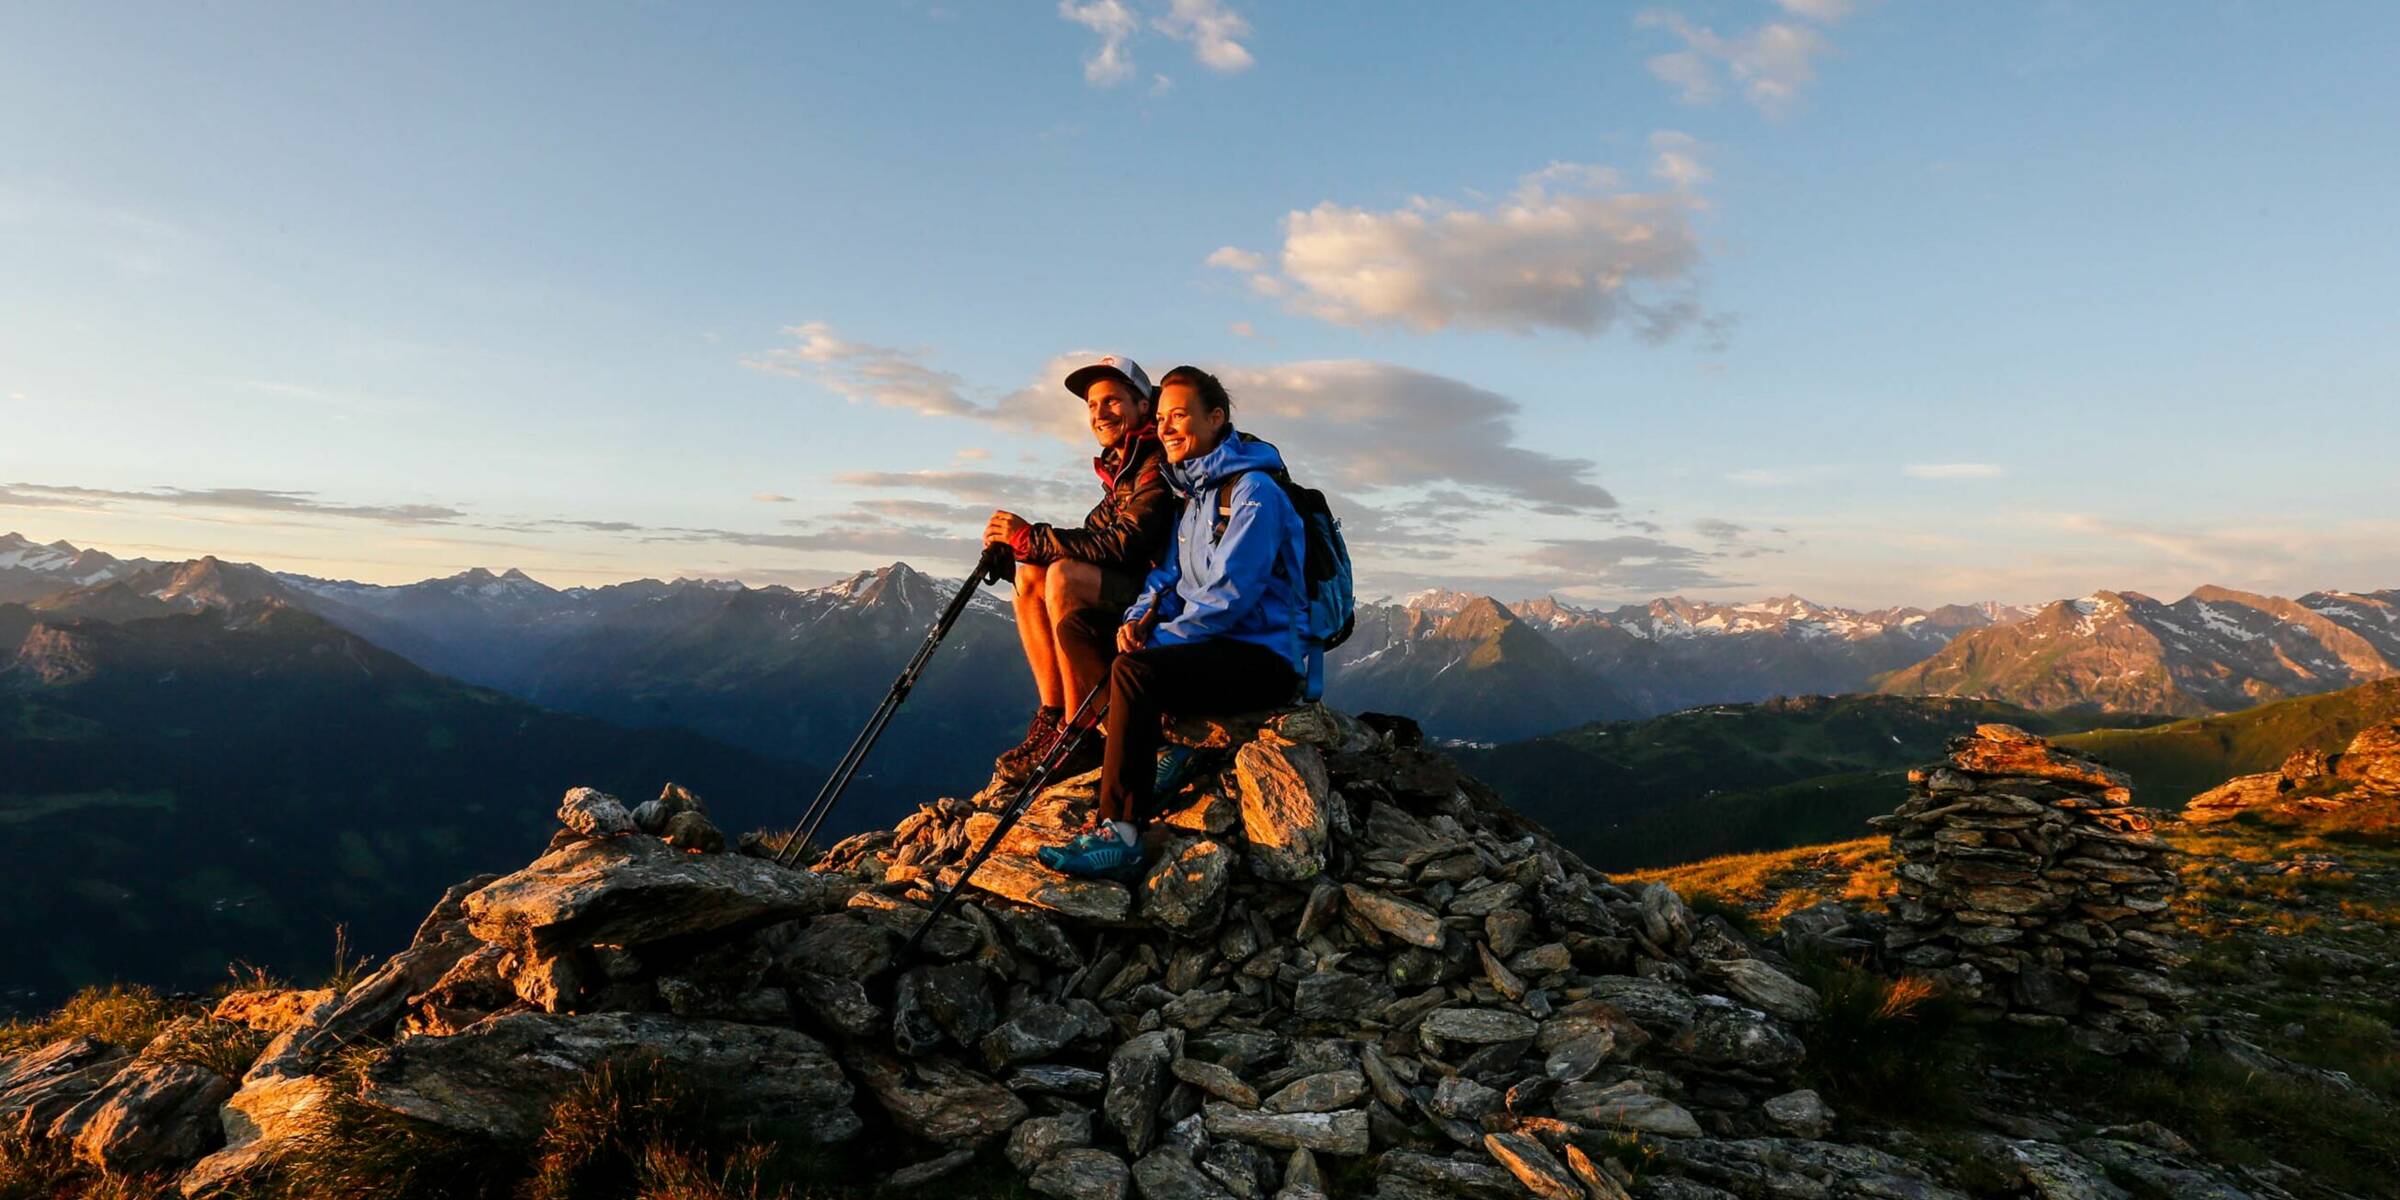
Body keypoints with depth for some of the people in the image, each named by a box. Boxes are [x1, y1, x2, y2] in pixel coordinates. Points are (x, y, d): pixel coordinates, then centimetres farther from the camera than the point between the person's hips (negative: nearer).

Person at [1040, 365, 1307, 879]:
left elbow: (1230, 595, -21)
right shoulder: (1192, 493, 17)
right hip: (1214, 646, 10)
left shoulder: (1254, 490, -12)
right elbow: (1168, 576, 16)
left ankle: (1120, 832, -27)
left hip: (1263, 656, -9)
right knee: (1081, 626, 5)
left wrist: (1159, 638, -20)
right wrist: (1138, 619, -5)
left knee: (1135, 671, -32)